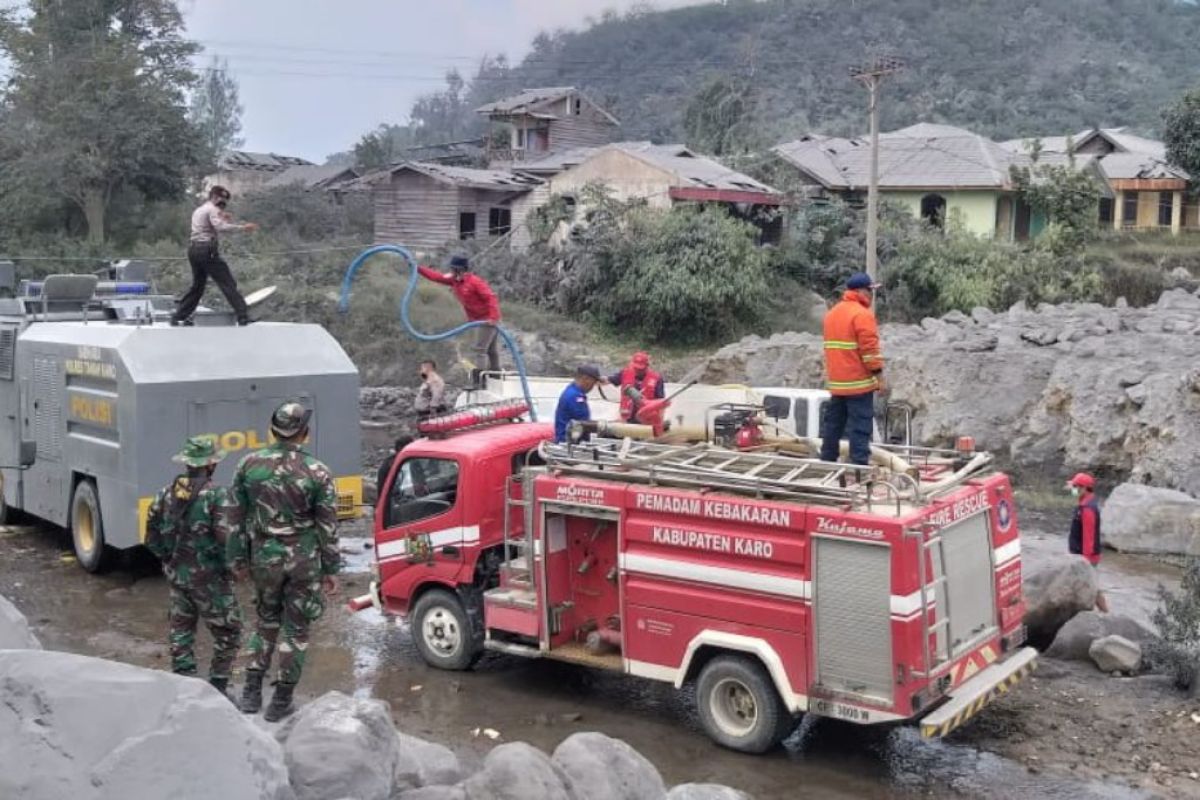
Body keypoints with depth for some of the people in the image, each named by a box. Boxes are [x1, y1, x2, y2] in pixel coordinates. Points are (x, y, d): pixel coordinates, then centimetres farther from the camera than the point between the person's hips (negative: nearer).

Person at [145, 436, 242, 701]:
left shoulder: (167, 492, 3)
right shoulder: (216, 495, -17)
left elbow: (152, 533, 9)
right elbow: (225, 538, -22)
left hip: (176, 573, 6)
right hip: (208, 576, -6)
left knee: (181, 627, 21)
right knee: (227, 632, 7)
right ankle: (217, 687, 7)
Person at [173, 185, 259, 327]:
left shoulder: (198, 211, 25)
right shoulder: (212, 209, -4)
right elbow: (220, 227, -21)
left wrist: (223, 219, 13)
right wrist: (242, 227, -25)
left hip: (193, 249, 9)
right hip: (207, 250, -9)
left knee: (197, 284, 20)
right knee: (228, 283, -9)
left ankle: (178, 317, 21)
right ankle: (243, 317, -15)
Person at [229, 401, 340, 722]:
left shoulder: (249, 464, -4)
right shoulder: (316, 472, -13)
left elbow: (238, 517, 3)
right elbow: (328, 526, -8)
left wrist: (238, 558, 13)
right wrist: (331, 569, 1)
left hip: (264, 557, 3)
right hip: (304, 560, -3)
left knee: (266, 621, 21)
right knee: (296, 629, 10)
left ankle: (251, 693, 21)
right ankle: (281, 701, 15)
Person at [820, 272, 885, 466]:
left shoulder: (832, 313, 14)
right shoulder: (862, 314, -13)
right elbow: (870, 350, -17)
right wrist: (879, 376, -11)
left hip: (836, 382, 8)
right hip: (859, 382, -8)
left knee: (834, 423, 14)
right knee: (860, 427, -7)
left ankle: (827, 462, 18)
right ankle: (859, 464, -10)